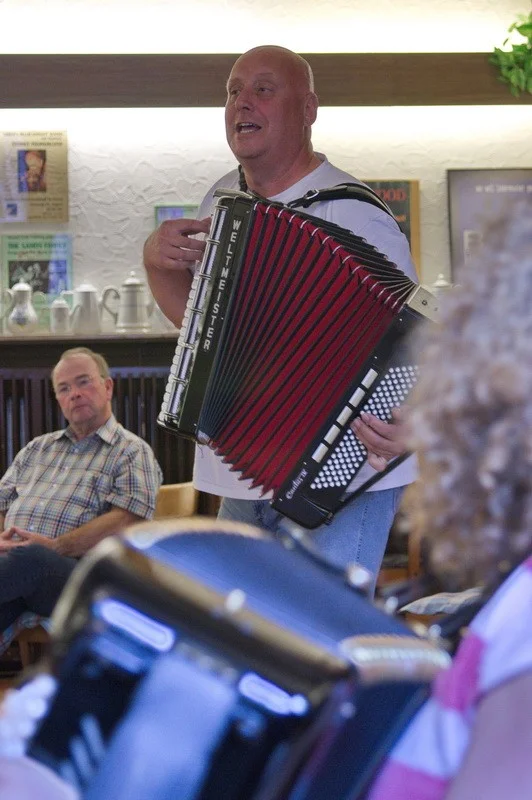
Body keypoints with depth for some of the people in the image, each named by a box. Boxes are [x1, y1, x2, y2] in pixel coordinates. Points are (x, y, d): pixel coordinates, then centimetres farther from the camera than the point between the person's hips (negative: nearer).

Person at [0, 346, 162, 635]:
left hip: (81, 577, -4)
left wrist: (54, 547, -13)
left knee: (29, 558, -41)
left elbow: (125, 522, -6)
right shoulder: (37, 448, 29)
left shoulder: (132, 452, 9)